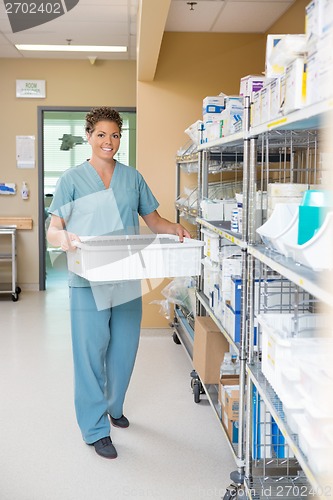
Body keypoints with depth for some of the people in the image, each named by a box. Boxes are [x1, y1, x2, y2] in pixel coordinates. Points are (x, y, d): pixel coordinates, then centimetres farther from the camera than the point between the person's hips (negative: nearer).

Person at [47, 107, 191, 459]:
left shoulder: (132, 178, 10)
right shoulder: (72, 179, 0)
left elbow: (153, 220, 12)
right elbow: (53, 230, -6)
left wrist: (175, 229, -9)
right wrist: (62, 237, -29)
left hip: (127, 278, 4)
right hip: (89, 280, -3)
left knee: (124, 348, 13)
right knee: (91, 352, 0)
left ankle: (113, 406, 38)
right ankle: (95, 429, 14)